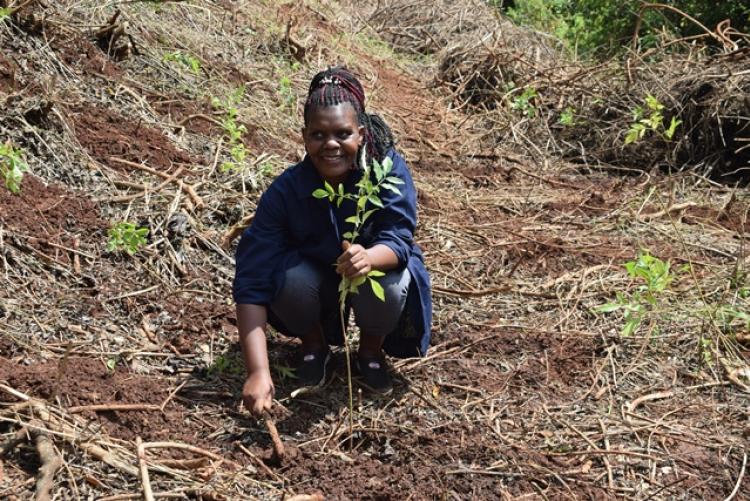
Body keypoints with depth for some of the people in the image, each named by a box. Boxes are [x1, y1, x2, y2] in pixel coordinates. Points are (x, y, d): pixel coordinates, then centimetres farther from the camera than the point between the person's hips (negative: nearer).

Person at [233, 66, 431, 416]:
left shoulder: (389, 168, -25)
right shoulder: (284, 191, -27)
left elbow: (398, 239, -31)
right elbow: (252, 285, -32)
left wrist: (369, 258, -58)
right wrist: (258, 371, -43)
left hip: (375, 272, 0)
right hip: (315, 282, 0)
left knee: (389, 283, -34)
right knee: (291, 278, -33)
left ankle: (371, 351, 2)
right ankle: (314, 346, 3)